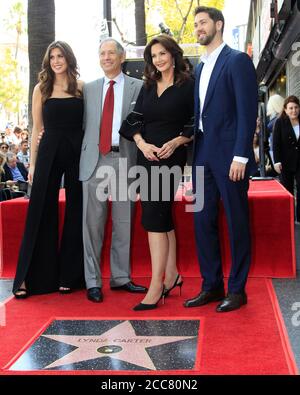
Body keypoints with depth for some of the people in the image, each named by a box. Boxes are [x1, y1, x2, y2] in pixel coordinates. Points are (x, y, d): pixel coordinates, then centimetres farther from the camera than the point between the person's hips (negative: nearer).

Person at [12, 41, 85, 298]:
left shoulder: (81, 87, 5)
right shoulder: (41, 89, 6)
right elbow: (37, 128, 7)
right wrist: (32, 163, 3)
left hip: (78, 152, 1)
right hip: (49, 153, 0)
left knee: (75, 213, 6)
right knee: (41, 212, 0)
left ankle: (68, 276, 17)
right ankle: (30, 277, 7)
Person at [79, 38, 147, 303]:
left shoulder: (139, 87, 6)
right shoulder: (89, 89, 14)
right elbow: (83, 124, 14)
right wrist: (81, 155, 5)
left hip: (124, 159, -1)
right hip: (94, 160, 1)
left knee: (124, 223, 5)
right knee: (93, 222, 0)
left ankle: (121, 277, 17)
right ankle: (93, 281, 8)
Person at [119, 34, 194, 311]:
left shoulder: (188, 86, -1)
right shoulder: (148, 87, 15)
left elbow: (196, 124, -3)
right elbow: (135, 121, 10)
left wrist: (176, 142, -17)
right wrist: (142, 143, -7)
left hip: (171, 157, -6)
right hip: (147, 156, 6)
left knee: (154, 217, -12)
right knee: (162, 217, 10)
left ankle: (156, 284, -9)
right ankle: (171, 275, 21)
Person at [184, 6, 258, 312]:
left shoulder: (237, 60, -4)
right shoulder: (200, 67, 17)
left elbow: (247, 111, -11)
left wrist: (240, 156, -17)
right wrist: (195, 154, 10)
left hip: (229, 155, -7)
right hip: (203, 155, 7)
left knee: (236, 223, 2)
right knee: (203, 222, 8)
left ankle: (237, 289, 12)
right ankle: (211, 286, 18)